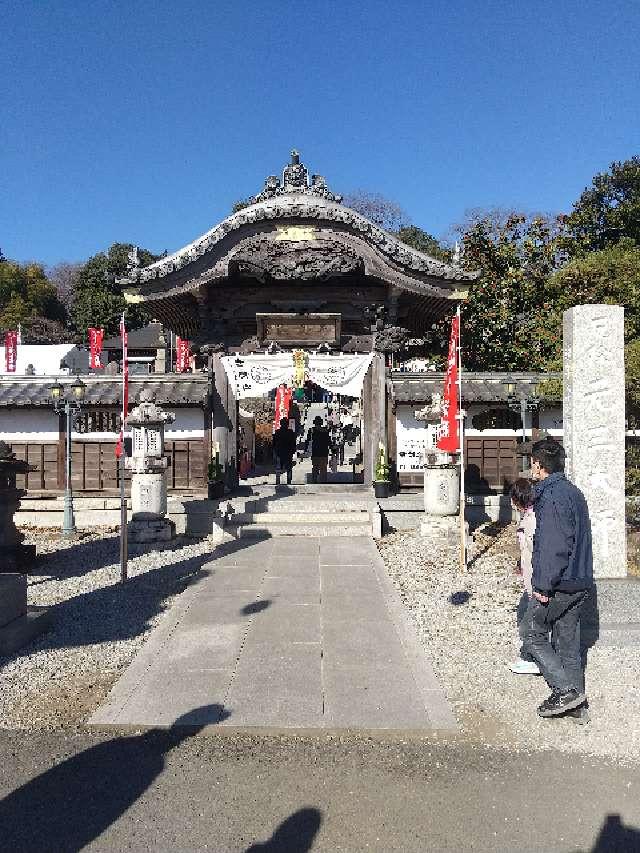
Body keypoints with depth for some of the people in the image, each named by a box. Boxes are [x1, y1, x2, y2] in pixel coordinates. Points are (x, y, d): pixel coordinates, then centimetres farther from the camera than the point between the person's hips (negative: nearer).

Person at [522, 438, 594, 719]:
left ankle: (566, 690, 0)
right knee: (567, 639, 15)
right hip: (580, 582, 9)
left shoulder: (552, 496, -18)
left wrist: (544, 585, -19)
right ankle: (575, 698, 21)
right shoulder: (573, 492, 12)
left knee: (532, 635, 4)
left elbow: (554, 545, -23)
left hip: (558, 583, -9)